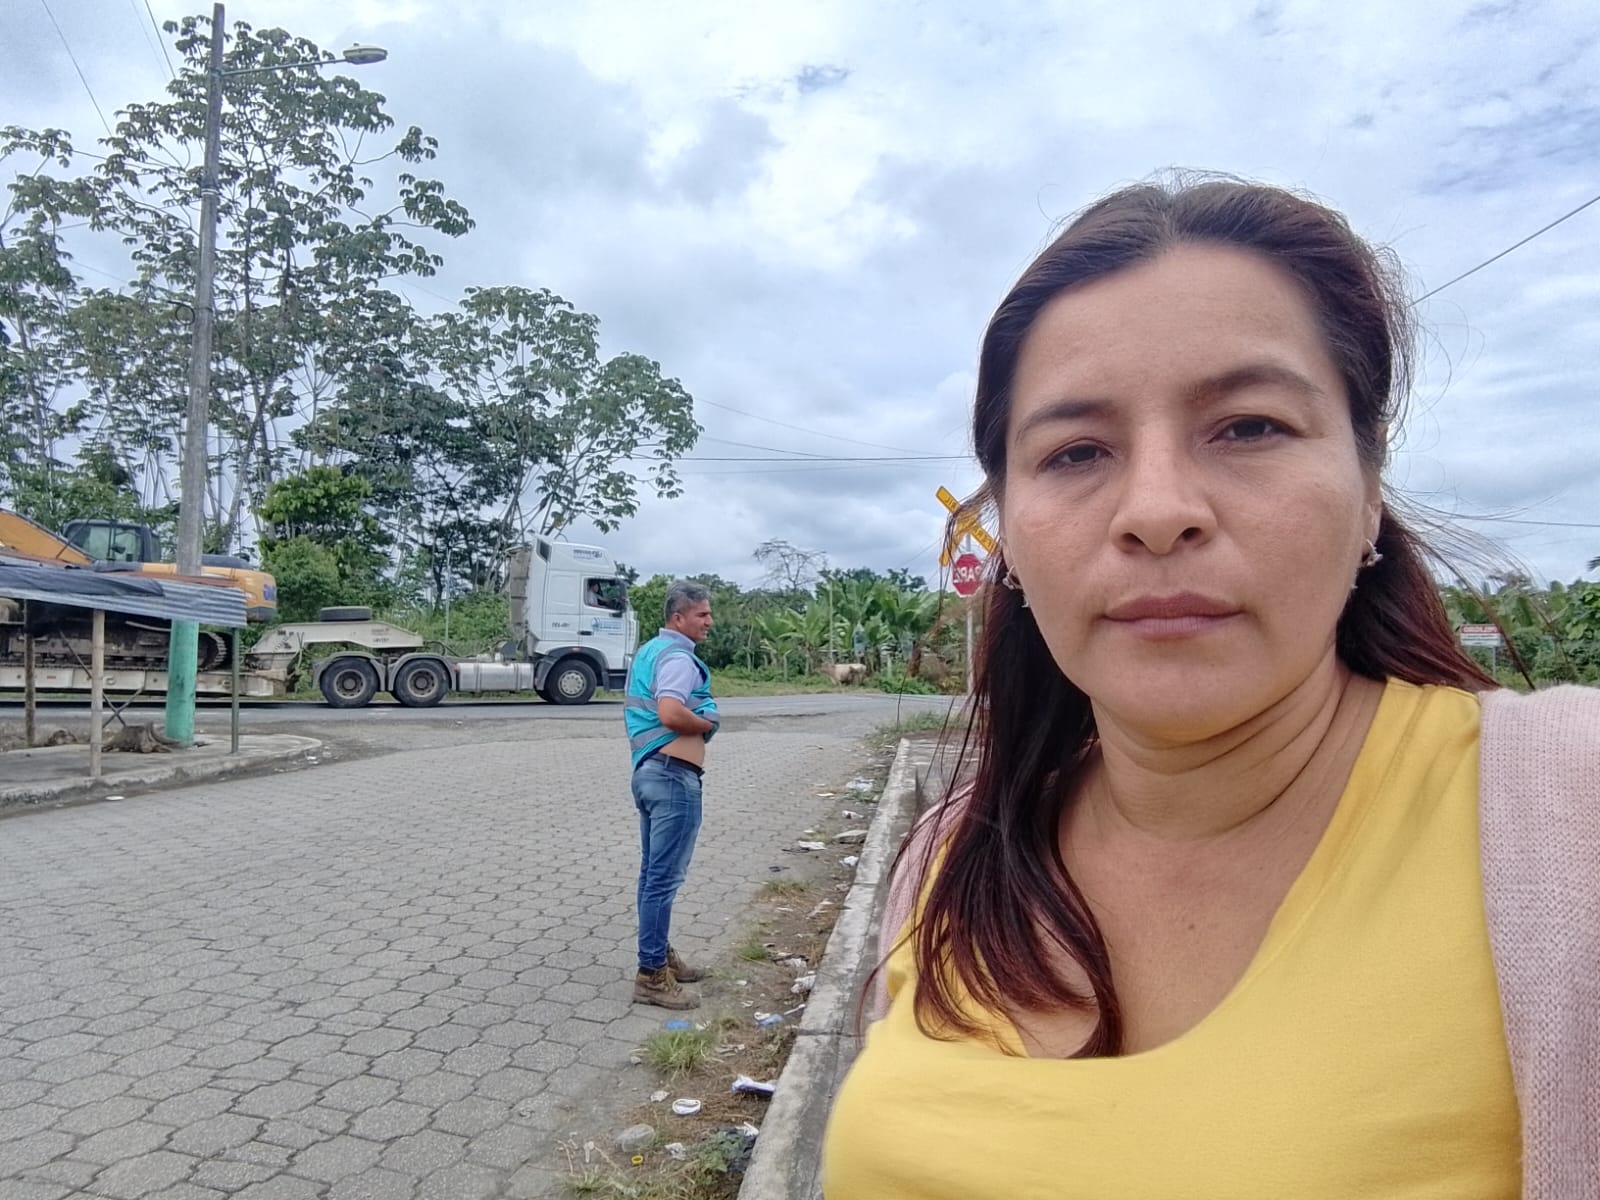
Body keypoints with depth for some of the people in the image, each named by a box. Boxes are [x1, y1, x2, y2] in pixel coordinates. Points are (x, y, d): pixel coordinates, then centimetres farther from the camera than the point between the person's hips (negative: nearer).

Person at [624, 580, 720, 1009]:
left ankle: (659, 955, 29)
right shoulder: (677, 656, -15)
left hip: (647, 769, 11)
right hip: (673, 775, -11)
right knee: (665, 876, -5)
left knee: (653, 871, 17)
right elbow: (670, 714, -29)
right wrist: (708, 723, -11)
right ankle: (652, 976, 0)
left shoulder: (649, 651, 17)